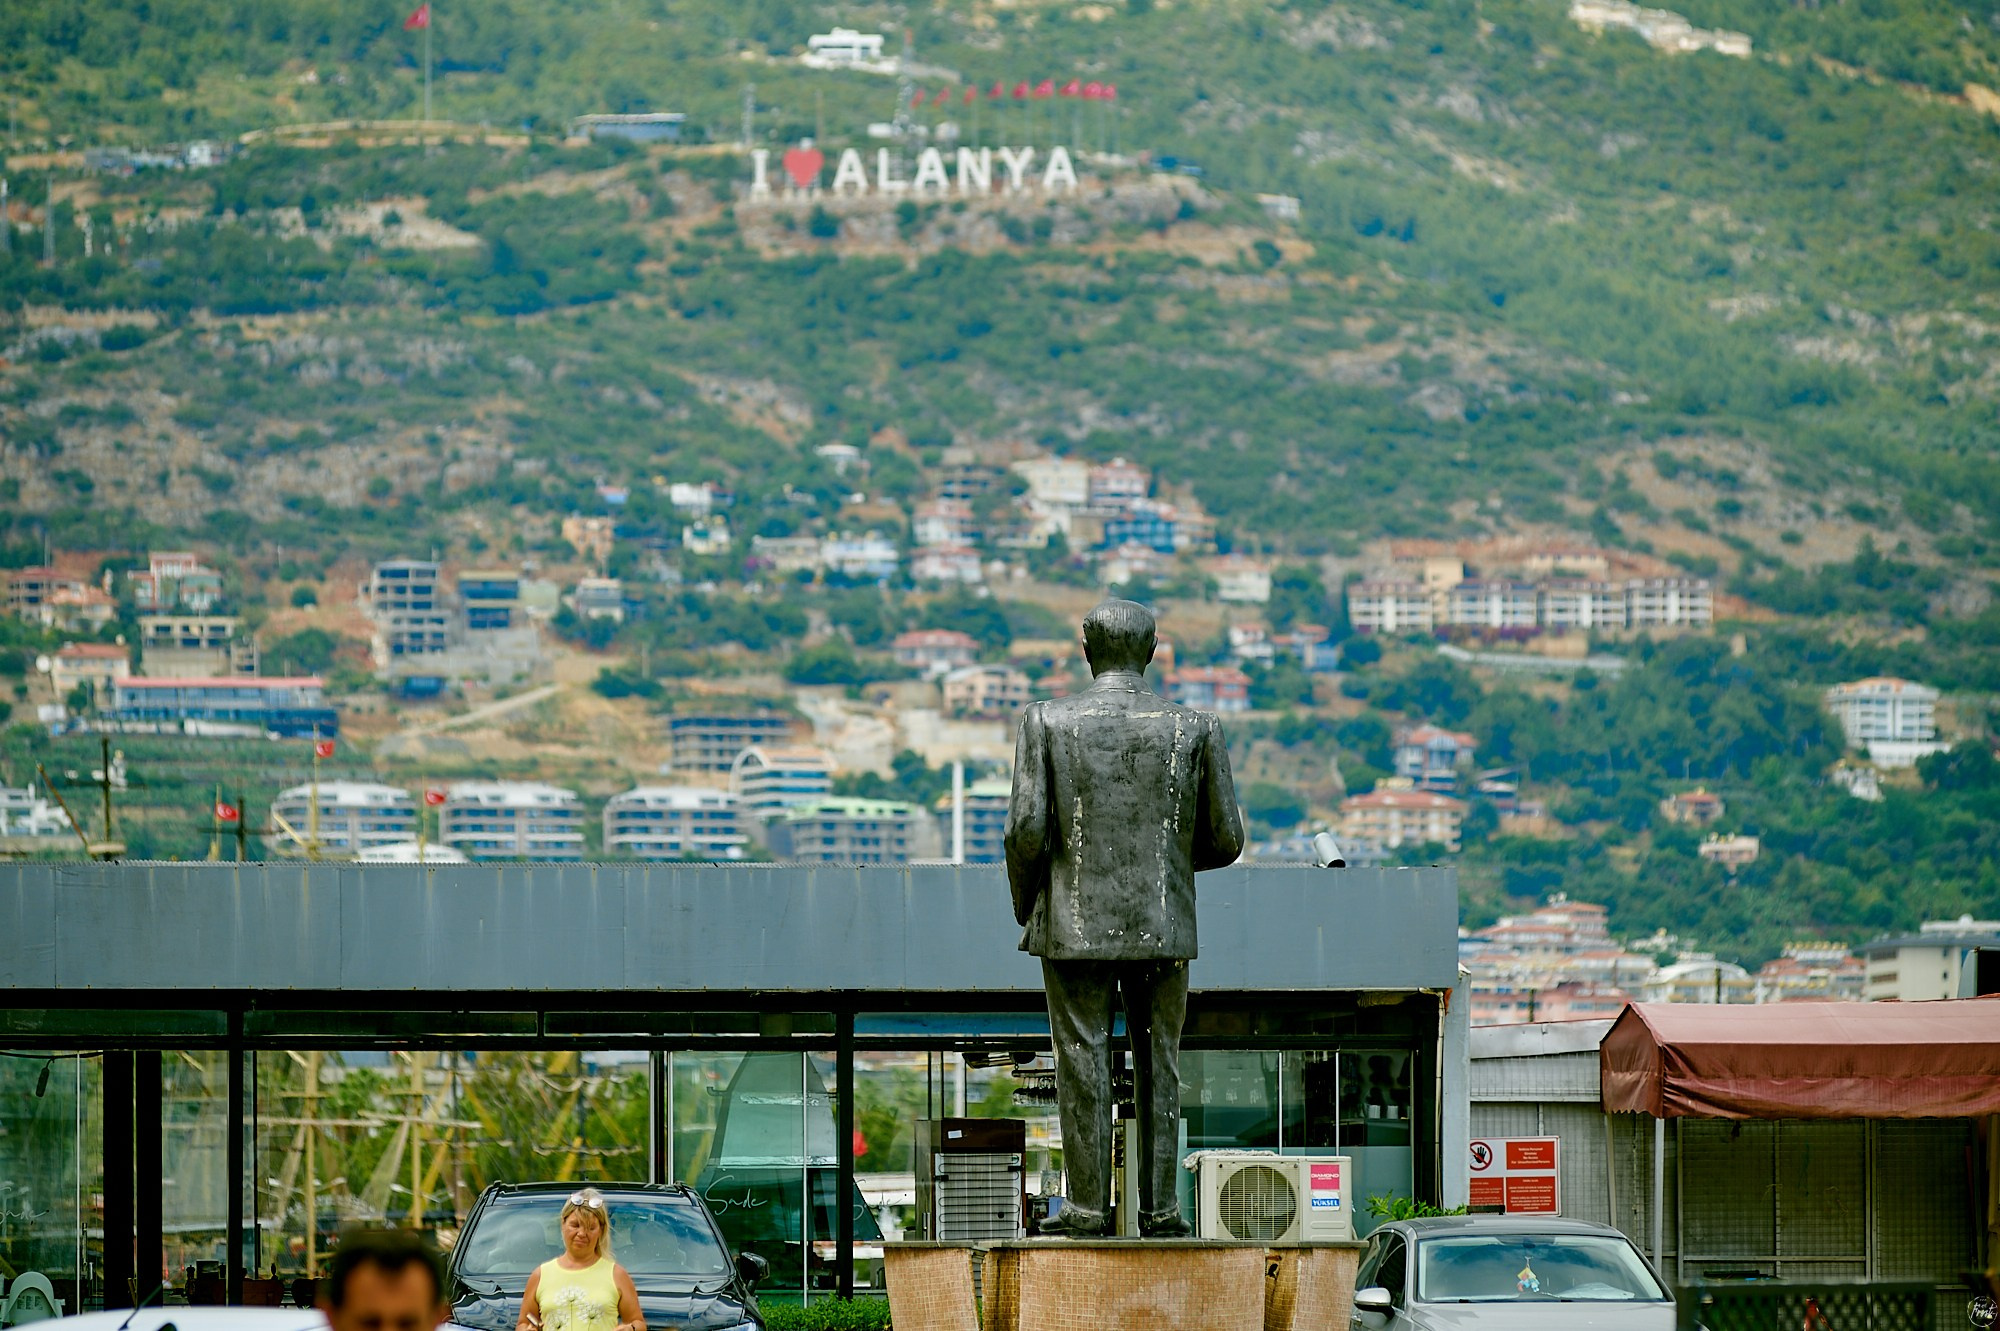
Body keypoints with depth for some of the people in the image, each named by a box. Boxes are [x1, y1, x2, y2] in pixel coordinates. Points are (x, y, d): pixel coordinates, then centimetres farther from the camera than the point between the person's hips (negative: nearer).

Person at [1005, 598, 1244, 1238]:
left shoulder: (1046, 722, -4)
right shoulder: (1194, 728, -1)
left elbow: (1026, 830, -8)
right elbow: (1226, 838, 2)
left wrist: (1025, 902, 9)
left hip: (1075, 922, -1)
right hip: (1163, 924, 1)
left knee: (1082, 1064, 2)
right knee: (1158, 1065, 7)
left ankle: (1087, 1207, 1)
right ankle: (1159, 1208, 7)